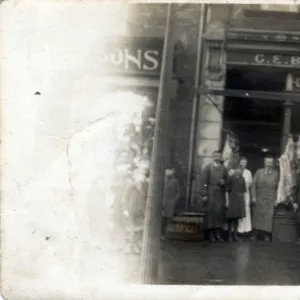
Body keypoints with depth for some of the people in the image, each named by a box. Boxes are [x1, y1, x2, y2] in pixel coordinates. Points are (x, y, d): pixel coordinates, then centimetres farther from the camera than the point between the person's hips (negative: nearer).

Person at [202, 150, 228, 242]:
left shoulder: (223, 168, 10)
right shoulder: (208, 167, 1)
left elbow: (226, 180, 18)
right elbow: (205, 181, -3)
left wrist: (223, 182, -7)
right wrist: (205, 194, -9)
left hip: (220, 193, 3)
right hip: (211, 193, -3)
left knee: (220, 212, 1)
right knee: (211, 212, -2)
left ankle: (218, 233, 8)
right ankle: (211, 233, 5)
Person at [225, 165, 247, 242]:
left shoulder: (242, 179, 7)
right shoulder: (231, 178, -3)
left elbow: (244, 190, 12)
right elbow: (227, 190, -3)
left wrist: (244, 200, 7)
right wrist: (227, 200, -7)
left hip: (240, 200, 4)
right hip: (232, 199, -3)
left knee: (237, 217, 7)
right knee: (231, 217, -2)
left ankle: (235, 234, 16)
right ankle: (230, 235, 6)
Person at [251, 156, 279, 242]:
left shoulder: (276, 174, 3)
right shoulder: (258, 172, 5)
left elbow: (278, 188, 1)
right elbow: (254, 185, 2)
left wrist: (276, 200, -4)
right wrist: (253, 197, -5)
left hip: (271, 199, -1)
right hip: (259, 198, 1)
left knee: (268, 216, -4)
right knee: (257, 215, 4)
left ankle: (267, 235, 2)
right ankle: (255, 234, 11)